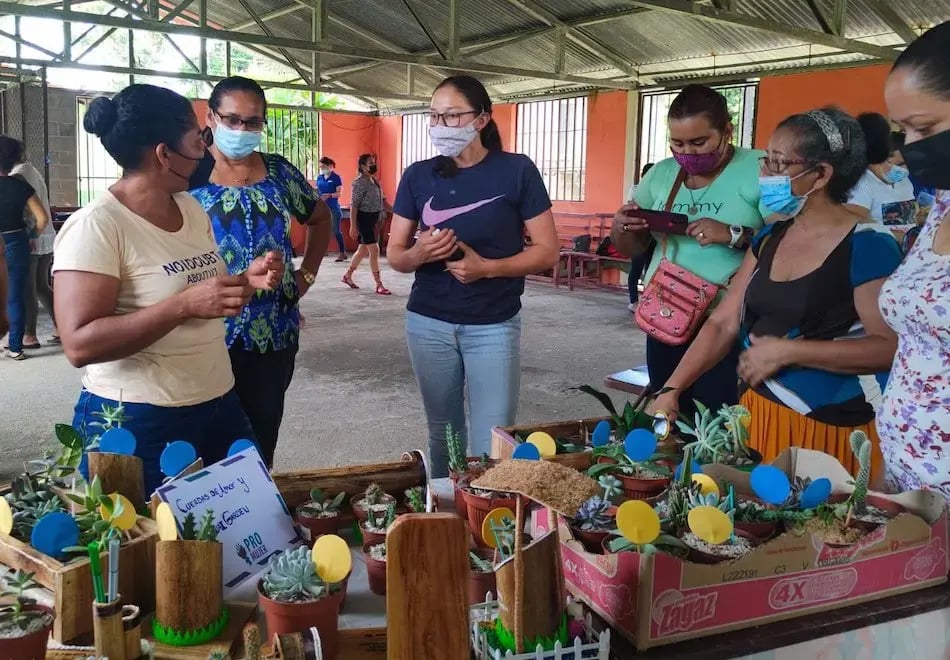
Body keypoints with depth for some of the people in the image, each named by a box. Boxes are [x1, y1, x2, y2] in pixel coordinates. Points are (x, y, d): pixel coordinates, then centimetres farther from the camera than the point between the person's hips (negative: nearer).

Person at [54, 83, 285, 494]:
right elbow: (79, 345, -24)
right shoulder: (96, 226, -16)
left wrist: (247, 280, -1)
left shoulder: (193, 209, 7)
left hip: (220, 405, 7)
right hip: (137, 422, -7)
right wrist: (185, 305, -30)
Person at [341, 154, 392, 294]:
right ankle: (379, 285, -5)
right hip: (364, 218, -9)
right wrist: (353, 226, -20)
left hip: (373, 218, 9)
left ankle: (348, 275, 31)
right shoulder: (359, 182, -14)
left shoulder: (374, 181, 12)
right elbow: (353, 205, -17)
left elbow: (382, 201, 17)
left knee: (363, 250, 15)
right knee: (374, 250, -9)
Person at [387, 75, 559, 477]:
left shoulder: (516, 171, -6)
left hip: (494, 326, -3)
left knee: (492, 446, -3)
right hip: (428, 323, 3)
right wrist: (418, 254, -16)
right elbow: (395, 255, 7)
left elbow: (547, 251, -5)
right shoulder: (418, 176, 3)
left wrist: (487, 267, -20)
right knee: (442, 433, 14)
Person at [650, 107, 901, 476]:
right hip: (761, 411, 7)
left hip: (833, 429, -6)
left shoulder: (867, 248, -14)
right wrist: (671, 389, -3)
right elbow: (723, 323, 5)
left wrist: (787, 351, -22)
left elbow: (891, 346, -20)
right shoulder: (769, 239, 7)